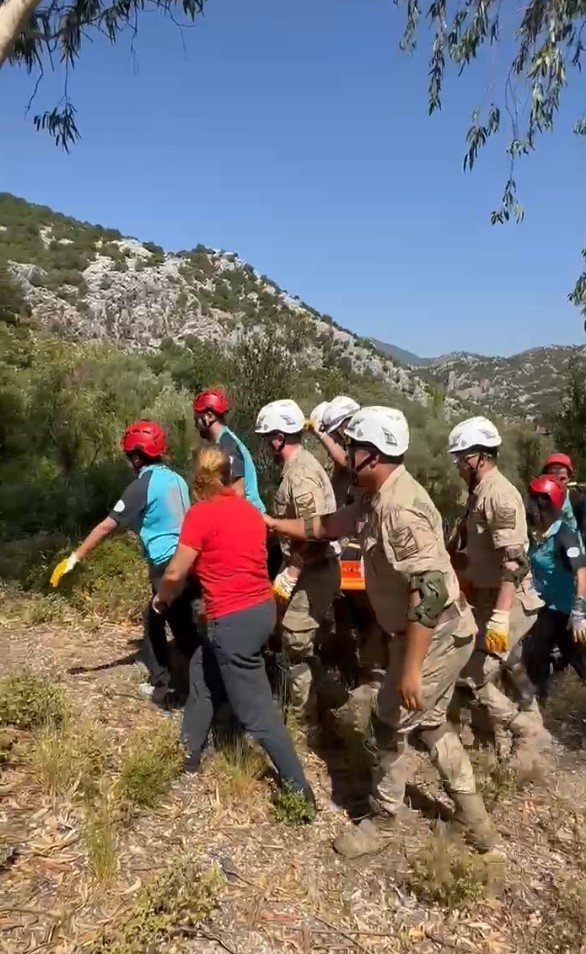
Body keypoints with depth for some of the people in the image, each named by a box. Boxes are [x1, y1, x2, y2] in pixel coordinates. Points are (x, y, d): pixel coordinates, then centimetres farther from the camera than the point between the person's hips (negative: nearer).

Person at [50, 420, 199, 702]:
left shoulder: (143, 485, -11)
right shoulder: (176, 478, 12)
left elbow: (107, 526, -12)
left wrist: (74, 558, -6)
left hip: (168, 566, -8)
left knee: (185, 633, 1)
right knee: (152, 620, 19)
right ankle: (160, 684, 22)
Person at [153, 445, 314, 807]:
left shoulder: (201, 513, -12)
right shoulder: (249, 509, 8)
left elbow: (175, 574, -8)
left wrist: (162, 597, 13)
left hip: (234, 620, -8)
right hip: (262, 608, 9)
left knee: (257, 711, 2)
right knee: (203, 671, 26)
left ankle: (300, 790, 9)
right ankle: (188, 757, 41)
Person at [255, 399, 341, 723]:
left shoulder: (300, 472, -22)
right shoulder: (299, 465, 10)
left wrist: (289, 574, -20)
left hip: (313, 571, -10)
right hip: (309, 568, 10)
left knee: (295, 641, 0)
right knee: (301, 639, 19)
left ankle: (303, 715, 15)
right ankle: (324, 690, 33)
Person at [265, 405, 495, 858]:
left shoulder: (401, 508, -28)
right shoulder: (375, 500, 4)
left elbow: (430, 590, -32)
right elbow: (328, 525, 19)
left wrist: (410, 668, -29)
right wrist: (273, 523, 22)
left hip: (436, 638, -10)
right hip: (439, 634, 10)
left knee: (389, 728, 6)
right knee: (430, 722, 24)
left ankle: (383, 822, 28)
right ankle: (473, 815, 38)